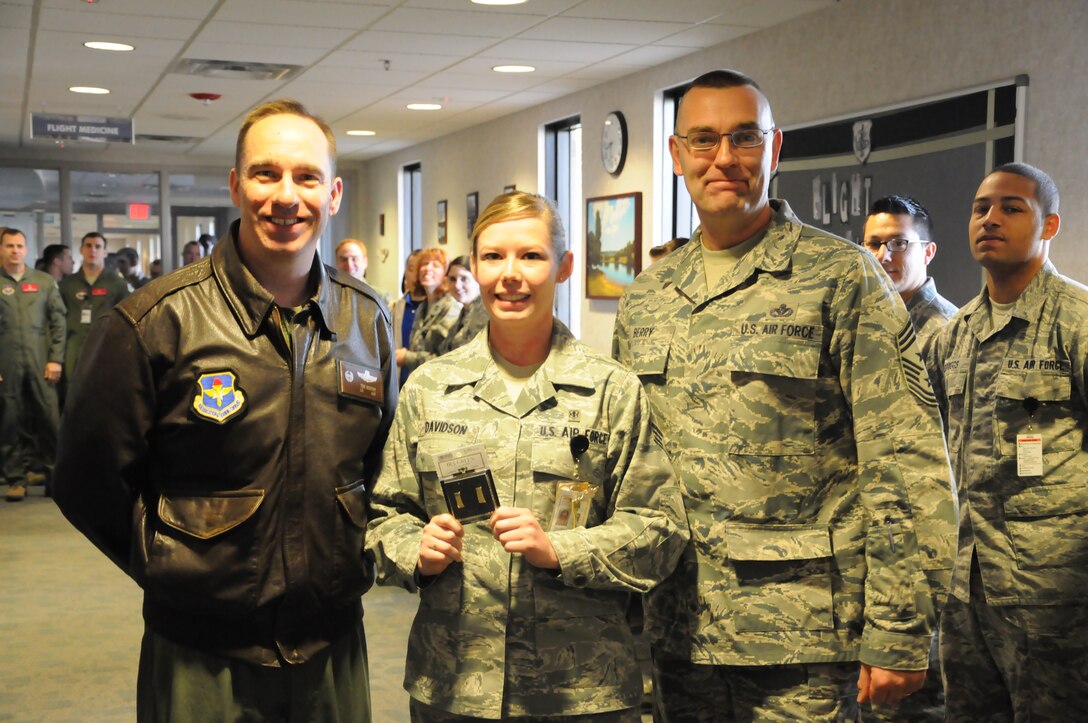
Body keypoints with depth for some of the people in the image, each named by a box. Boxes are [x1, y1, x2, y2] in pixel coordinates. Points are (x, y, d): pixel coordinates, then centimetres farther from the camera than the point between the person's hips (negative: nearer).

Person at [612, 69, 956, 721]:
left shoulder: (842, 277, -4)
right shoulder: (643, 300, 11)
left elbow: (908, 466, -9)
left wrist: (898, 633, -13)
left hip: (800, 640, -4)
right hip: (676, 631, 5)